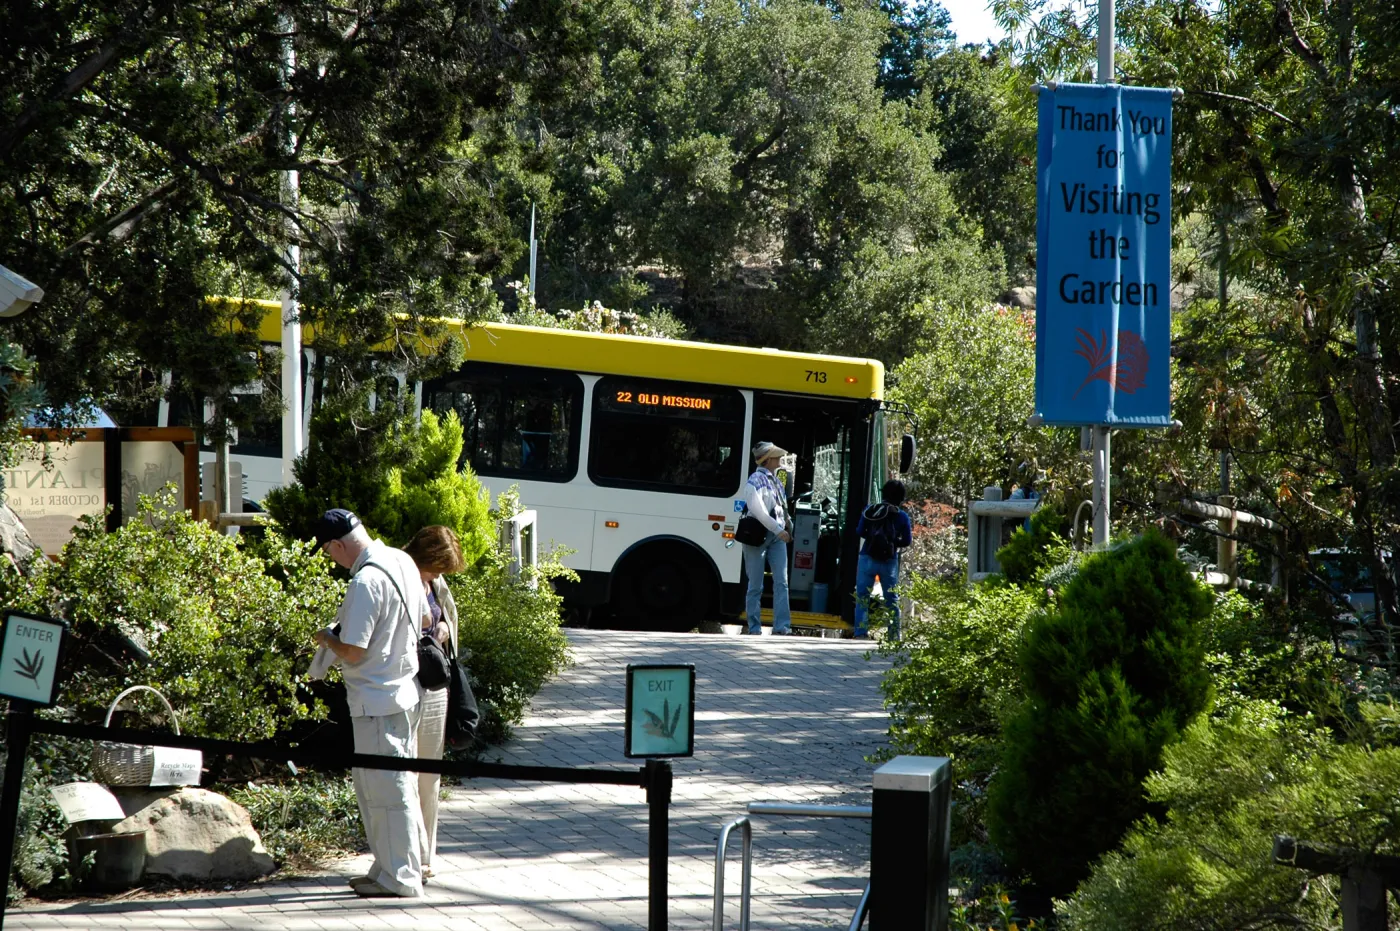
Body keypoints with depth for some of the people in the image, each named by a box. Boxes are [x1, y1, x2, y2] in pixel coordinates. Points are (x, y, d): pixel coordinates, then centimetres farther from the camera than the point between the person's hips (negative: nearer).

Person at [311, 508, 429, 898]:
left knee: (386, 789, 0)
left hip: (377, 701, -9)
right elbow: (424, 618, 18)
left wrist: (327, 637, -2)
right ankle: (394, 866, 25)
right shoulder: (402, 562, 5)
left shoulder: (366, 581, -23)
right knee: (398, 785, 17)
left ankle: (399, 877, 7)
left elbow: (353, 652, -22)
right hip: (405, 689, 9)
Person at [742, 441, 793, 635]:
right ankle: (754, 628, 6)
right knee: (756, 586, 0)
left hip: (777, 535, 7)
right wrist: (778, 530, -21)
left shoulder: (775, 481, 16)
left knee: (781, 582, -5)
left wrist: (786, 527, 5)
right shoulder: (755, 481, -8)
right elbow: (758, 511, -18)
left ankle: (782, 626, -10)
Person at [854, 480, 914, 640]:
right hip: (889, 562, 0)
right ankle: (895, 634, 13)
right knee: (892, 599, 12)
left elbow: (859, 532, -2)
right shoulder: (902, 516, -3)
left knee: (862, 597, 3)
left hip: (868, 559, 0)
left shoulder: (869, 511, -2)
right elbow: (907, 541, 0)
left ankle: (861, 632, -10)